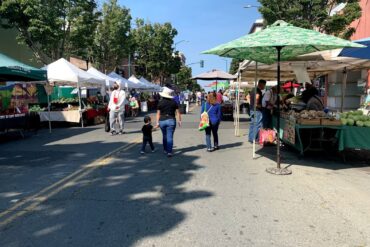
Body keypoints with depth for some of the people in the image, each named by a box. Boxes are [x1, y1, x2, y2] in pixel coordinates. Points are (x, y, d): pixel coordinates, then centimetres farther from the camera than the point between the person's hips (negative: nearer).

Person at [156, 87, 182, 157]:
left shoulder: (160, 103, -1)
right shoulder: (174, 102, 0)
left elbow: (158, 113, 1)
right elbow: (178, 112, 0)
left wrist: (157, 122, 6)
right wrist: (179, 120, 9)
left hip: (162, 120, 2)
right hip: (171, 120, -1)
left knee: (164, 136, 18)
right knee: (170, 137, -2)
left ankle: (165, 150, 30)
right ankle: (169, 152, -7)